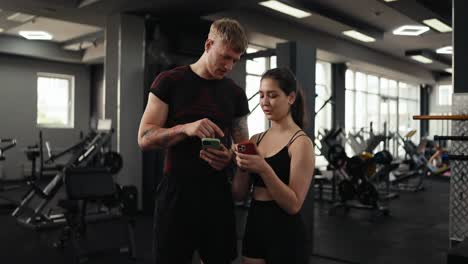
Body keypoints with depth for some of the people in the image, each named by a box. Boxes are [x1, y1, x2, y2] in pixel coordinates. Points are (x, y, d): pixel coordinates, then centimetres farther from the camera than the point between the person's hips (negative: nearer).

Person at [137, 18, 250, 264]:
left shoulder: (236, 93, 7)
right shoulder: (169, 81, -3)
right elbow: (145, 138, -8)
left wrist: (229, 157, -12)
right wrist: (185, 129, -26)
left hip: (218, 192, 3)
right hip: (176, 190, -3)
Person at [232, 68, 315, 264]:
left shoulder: (301, 142, -12)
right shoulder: (255, 140, 5)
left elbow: (293, 205, -18)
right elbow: (239, 194, 4)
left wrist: (264, 169, -28)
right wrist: (241, 166, -13)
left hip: (286, 234, -5)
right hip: (254, 227, 5)